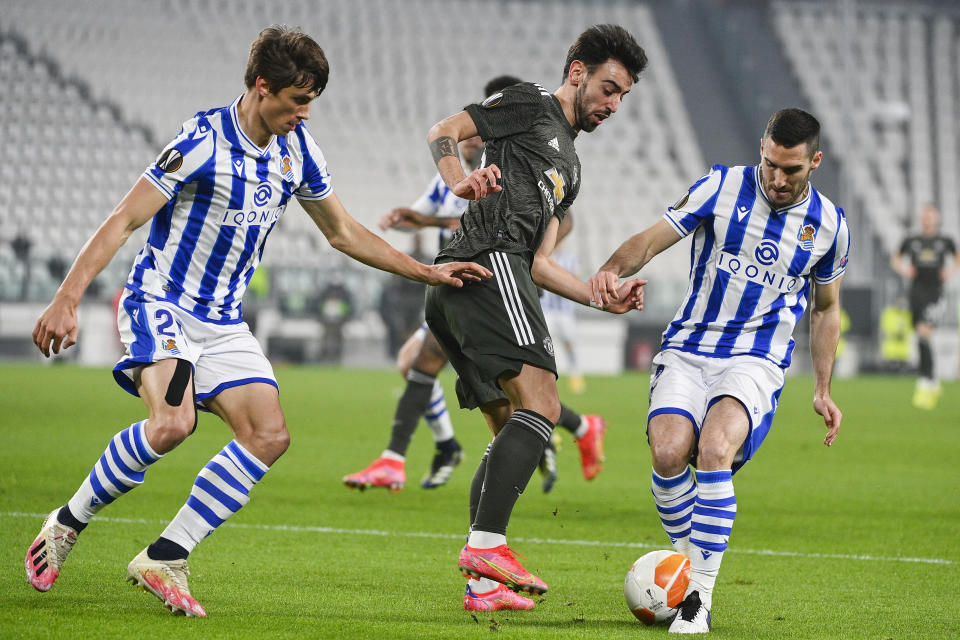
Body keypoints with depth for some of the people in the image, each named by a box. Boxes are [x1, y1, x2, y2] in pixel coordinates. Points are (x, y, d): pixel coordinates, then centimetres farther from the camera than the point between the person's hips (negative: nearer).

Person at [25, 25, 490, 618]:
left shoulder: (296, 148, 5)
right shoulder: (204, 141, -17)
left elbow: (343, 232, 18)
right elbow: (123, 220, -18)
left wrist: (428, 272, 14)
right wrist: (66, 301, -25)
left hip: (224, 321, 7)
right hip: (160, 303, -7)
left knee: (270, 435, -11)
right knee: (172, 422, -30)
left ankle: (164, 558, -7)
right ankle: (68, 522, -8)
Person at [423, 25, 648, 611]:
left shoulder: (569, 169, 33)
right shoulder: (532, 105, 10)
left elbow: (540, 264, 25)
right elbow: (444, 131, 0)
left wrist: (604, 298, 16)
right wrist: (461, 181, -20)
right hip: (489, 259, -10)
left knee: (513, 430, 9)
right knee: (541, 405, -20)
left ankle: (483, 582, 3)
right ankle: (487, 544, -30)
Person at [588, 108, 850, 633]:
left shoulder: (829, 225, 4)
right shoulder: (722, 187, -2)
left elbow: (826, 308, 18)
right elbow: (652, 239, -5)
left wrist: (822, 389, 16)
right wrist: (613, 269, -26)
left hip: (756, 361, -1)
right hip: (687, 351, 1)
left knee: (714, 450, -30)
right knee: (668, 452, -25)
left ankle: (699, 596, -25)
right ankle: (689, 559, 1)